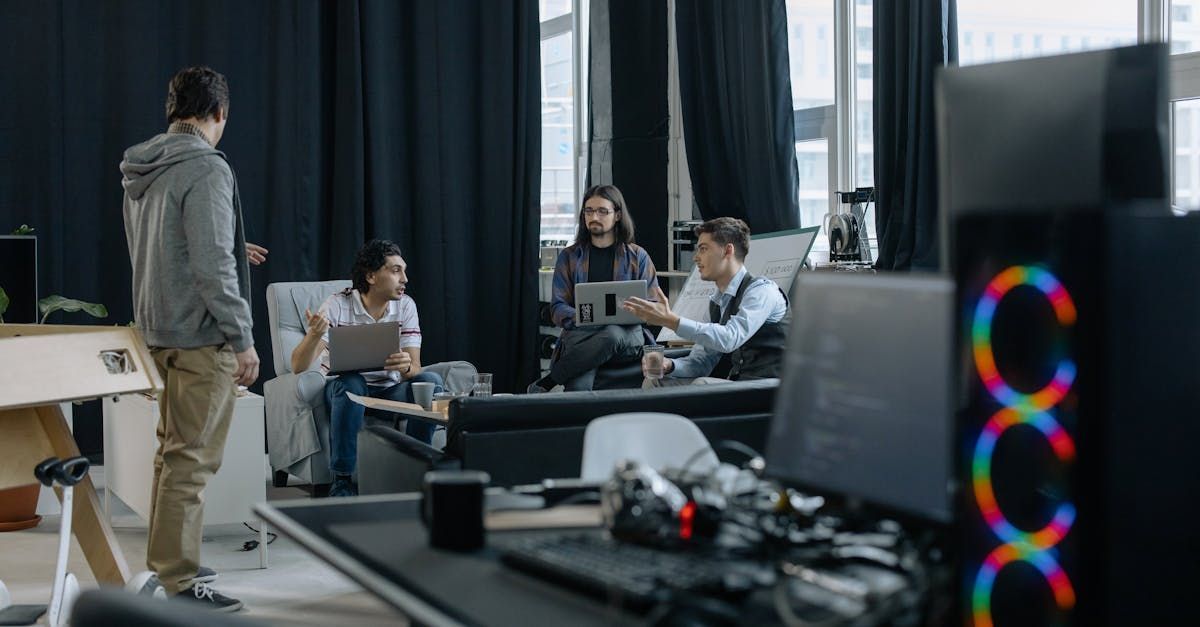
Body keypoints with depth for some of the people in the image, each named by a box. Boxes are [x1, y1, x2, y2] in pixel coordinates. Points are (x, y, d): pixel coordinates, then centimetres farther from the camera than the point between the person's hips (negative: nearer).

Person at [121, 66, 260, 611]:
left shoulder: (139, 171, 11)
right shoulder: (206, 168, -16)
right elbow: (212, 266, -21)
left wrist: (231, 252, 30)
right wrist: (242, 340, -16)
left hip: (159, 329, 9)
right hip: (200, 335, -9)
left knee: (173, 449, 20)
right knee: (191, 458, -4)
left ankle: (164, 561, 30)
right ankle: (178, 583, 0)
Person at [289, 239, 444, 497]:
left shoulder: (405, 306, -4)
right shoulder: (338, 306, -14)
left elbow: (415, 367, -11)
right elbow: (298, 367, -20)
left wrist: (407, 367, -37)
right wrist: (314, 335, -42)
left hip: (389, 389, 3)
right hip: (344, 388, -3)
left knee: (430, 381, -24)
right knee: (350, 384, -37)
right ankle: (343, 481, -27)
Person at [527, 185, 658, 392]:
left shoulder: (637, 256, 15)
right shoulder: (569, 257, 16)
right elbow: (558, 307, 9)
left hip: (627, 333, 1)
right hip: (580, 333, -1)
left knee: (611, 335, -41)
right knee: (579, 387, -37)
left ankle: (545, 383, -27)